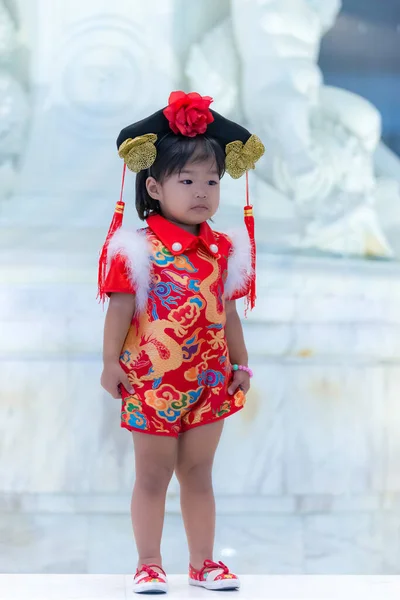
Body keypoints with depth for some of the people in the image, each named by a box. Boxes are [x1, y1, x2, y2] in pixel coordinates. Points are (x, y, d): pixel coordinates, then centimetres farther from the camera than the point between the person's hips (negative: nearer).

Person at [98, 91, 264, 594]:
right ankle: (149, 564, 15)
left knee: (198, 473, 12)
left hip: (210, 381, 4)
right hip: (154, 381, -4)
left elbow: (228, 312, 11)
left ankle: (203, 562, 20)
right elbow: (120, 309, -9)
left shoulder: (223, 250, 5)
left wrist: (240, 364, 12)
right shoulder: (138, 249, -10)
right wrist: (111, 362, -10)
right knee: (152, 476, 6)